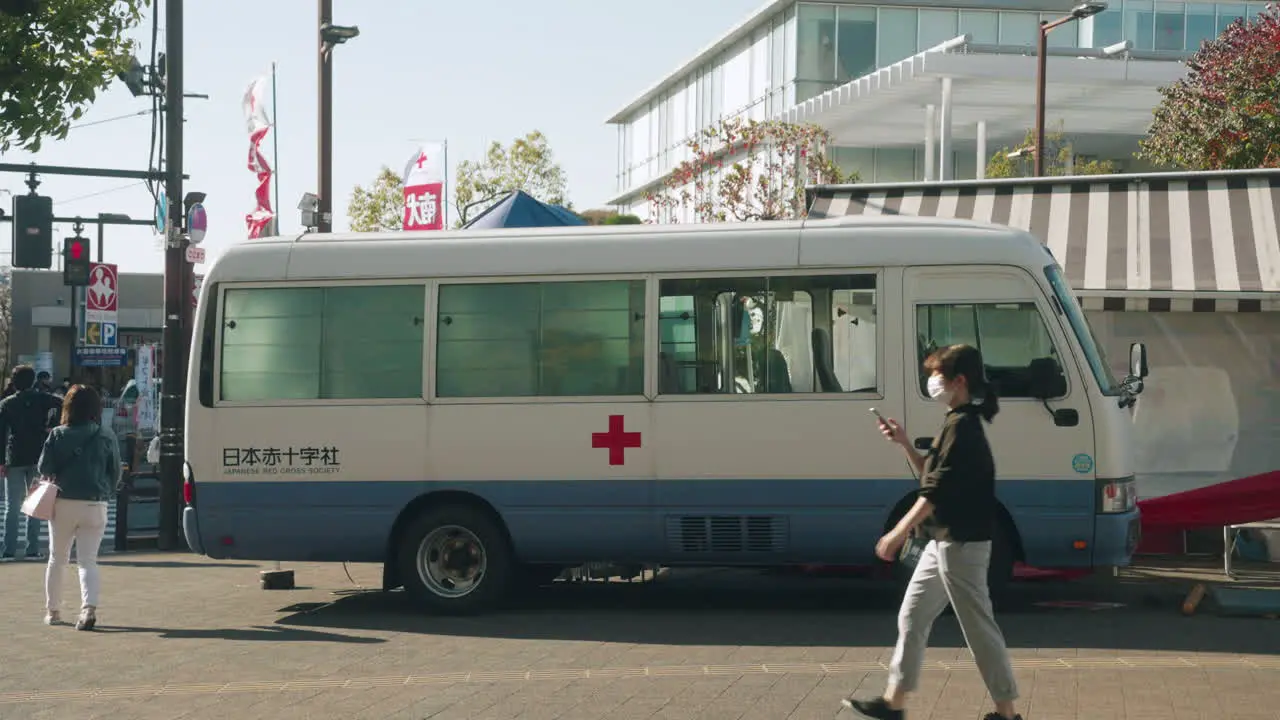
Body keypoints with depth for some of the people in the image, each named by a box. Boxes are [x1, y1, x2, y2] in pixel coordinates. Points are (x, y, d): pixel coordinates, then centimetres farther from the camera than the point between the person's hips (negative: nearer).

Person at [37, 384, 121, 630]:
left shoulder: (58, 435, -5)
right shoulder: (106, 436, -2)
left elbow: (44, 468, -4)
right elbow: (116, 473, 2)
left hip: (63, 503, 0)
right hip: (95, 505, 0)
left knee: (57, 559, 17)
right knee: (88, 561, 2)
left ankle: (52, 610, 24)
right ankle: (89, 607, -19)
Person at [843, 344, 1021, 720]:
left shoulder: (962, 426, -18)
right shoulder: (959, 424, 14)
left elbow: (937, 490, -22)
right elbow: (931, 475, 22)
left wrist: (898, 533, -20)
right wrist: (904, 443, 10)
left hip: (961, 543, -11)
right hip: (946, 542, 11)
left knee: (978, 626, -4)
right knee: (912, 617, 14)